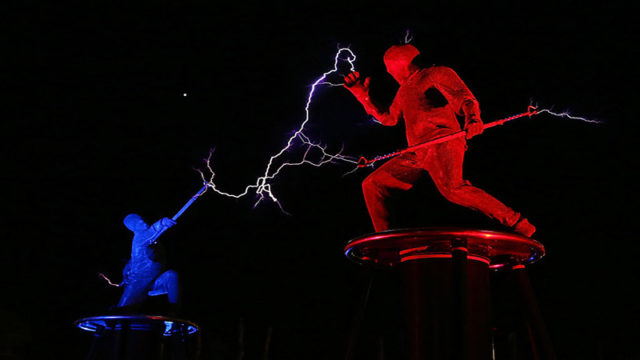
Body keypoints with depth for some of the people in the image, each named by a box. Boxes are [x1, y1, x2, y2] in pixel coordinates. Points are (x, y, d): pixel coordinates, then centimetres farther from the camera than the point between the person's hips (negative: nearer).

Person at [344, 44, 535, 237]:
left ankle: (516, 223, -30)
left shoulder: (437, 74, 6)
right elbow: (389, 118, 35)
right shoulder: (404, 89, 31)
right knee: (371, 184, 3)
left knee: (451, 188, -34)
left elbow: (464, 97, -9)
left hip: (442, 143, -8)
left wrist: (472, 118, -32)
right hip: (416, 154, 8)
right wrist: (363, 97, 26)